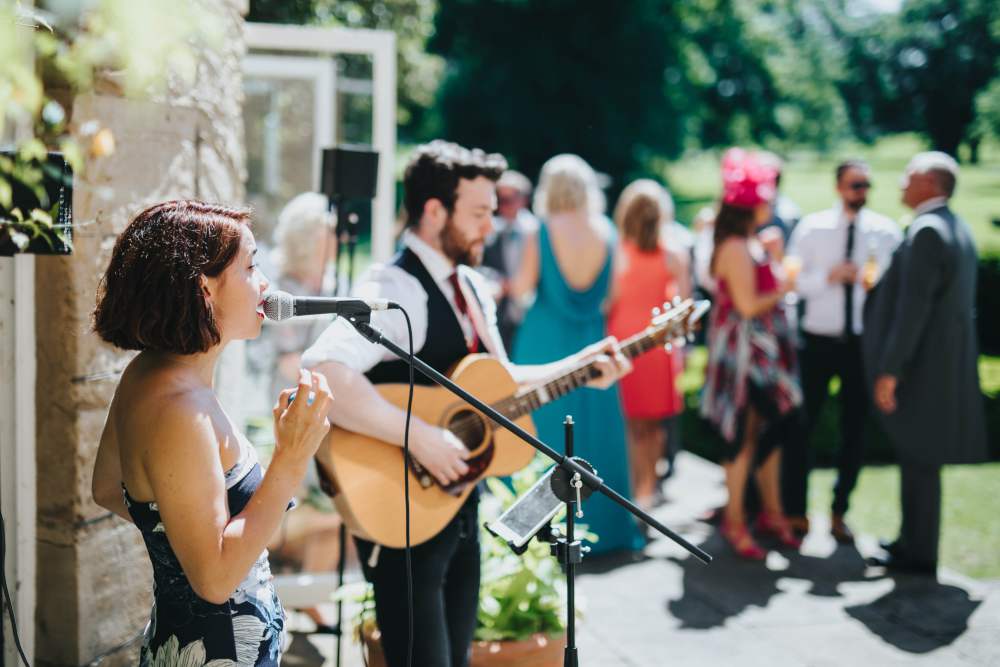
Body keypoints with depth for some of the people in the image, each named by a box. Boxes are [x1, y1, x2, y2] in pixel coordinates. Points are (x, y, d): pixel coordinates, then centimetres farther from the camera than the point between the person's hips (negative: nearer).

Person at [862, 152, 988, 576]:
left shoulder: (927, 231, -18)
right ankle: (915, 541, 26)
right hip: (945, 362, 9)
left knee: (919, 459, -1)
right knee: (919, 458, 17)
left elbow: (913, 307, -22)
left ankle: (918, 554, 6)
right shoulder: (957, 229, 13)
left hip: (921, 366, -9)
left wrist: (889, 370, -21)